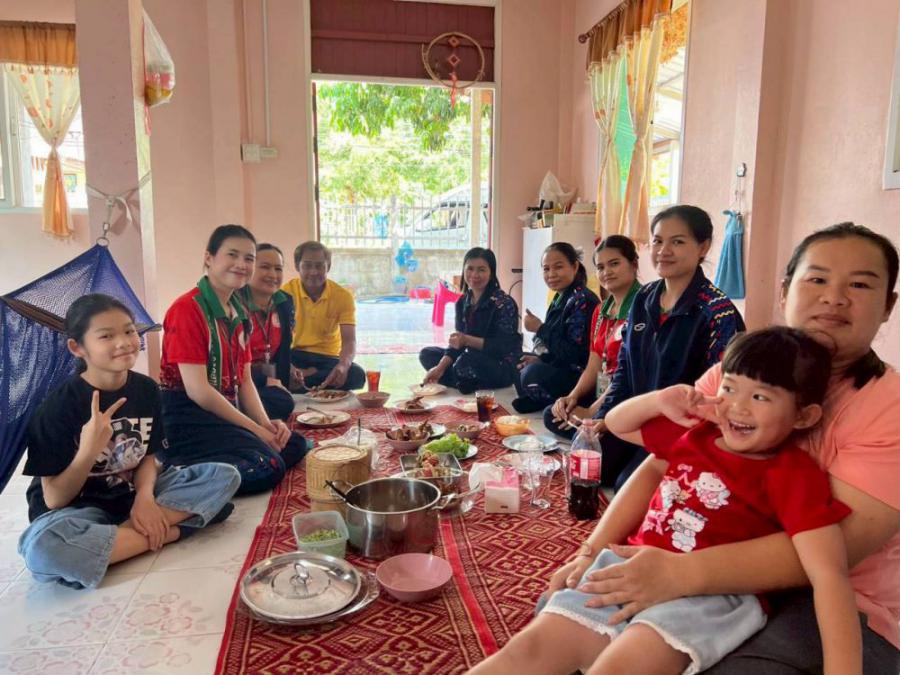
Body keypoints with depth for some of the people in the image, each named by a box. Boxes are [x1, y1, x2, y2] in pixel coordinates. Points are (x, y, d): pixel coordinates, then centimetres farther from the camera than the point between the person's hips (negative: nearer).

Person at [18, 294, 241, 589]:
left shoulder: (146, 388, -4)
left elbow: (148, 457, 5)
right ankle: (164, 533, -21)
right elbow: (54, 500, -15)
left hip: (133, 495, 5)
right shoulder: (59, 406, -18)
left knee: (225, 476, -11)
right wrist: (88, 451, -32)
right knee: (42, 548, -40)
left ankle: (125, 533, -19)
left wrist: (144, 497, -17)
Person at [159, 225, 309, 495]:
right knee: (267, 468, -22)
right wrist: (255, 429, -16)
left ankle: (205, 472, 4)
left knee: (298, 445, 6)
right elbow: (197, 390, -19)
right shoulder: (187, 309, -15)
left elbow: (245, 381, 10)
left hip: (225, 412, 9)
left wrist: (266, 423, -7)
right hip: (188, 418, -9)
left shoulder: (238, 313, 12)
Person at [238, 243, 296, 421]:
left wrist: (280, 383, -5)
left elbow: (283, 350, 9)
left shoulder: (285, 303, 8)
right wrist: (266, 380, -14)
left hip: (270, 381, 7)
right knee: (282, 403, -28)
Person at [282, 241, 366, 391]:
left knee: (357, 375, -30)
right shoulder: (287, 292, -7)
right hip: (296, 354, -2)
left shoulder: (343, 296, -7)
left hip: (328, 357, 2)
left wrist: (343, 365, -40)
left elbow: (349, 340, -15)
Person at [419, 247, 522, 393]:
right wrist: (440, 367, -15)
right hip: (475, 360, 8)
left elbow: (504, 347, -23)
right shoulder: (462, 302, 4)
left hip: (503, 367, -8)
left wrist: (468, 340, -33)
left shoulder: (504, 303, -17)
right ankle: (468, 384, -13)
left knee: (466, 361, -36)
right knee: (427, 354, 3)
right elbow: (457, 342, 1)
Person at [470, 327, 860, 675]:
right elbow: (616, 424, 25)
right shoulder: (695, 432, 12)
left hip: (712, 593, -6)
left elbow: (829, 575, -15)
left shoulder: (794, 475, -6)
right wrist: (659, 402, 6)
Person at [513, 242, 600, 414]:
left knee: (533, 373, -30)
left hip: (580, 375, -10)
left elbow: (575, 353, -23)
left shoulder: (582, 300, -17)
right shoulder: (560, 298, 11)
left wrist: (540, 329, -17)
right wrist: (540, 359, -1)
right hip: (562, 368, 10)